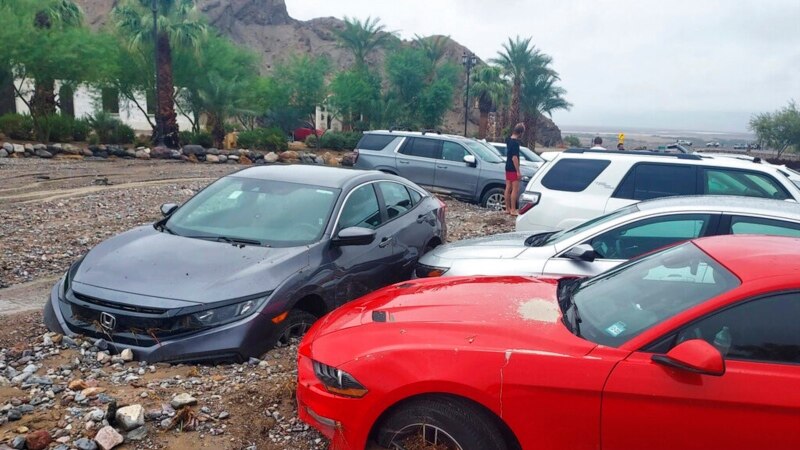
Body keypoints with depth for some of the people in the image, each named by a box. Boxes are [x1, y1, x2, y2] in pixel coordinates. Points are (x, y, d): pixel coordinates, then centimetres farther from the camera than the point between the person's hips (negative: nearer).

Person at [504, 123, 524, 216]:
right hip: (513, 169, -9)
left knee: (508, 188, 11)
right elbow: (514, 157, -23)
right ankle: (513, 210, -4)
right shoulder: (515, 142, -19)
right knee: (515, 189, -5)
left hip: (508, 168, 9)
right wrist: (518, 171, -21)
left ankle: (507, 208, 16)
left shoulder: (508, 140, 7)